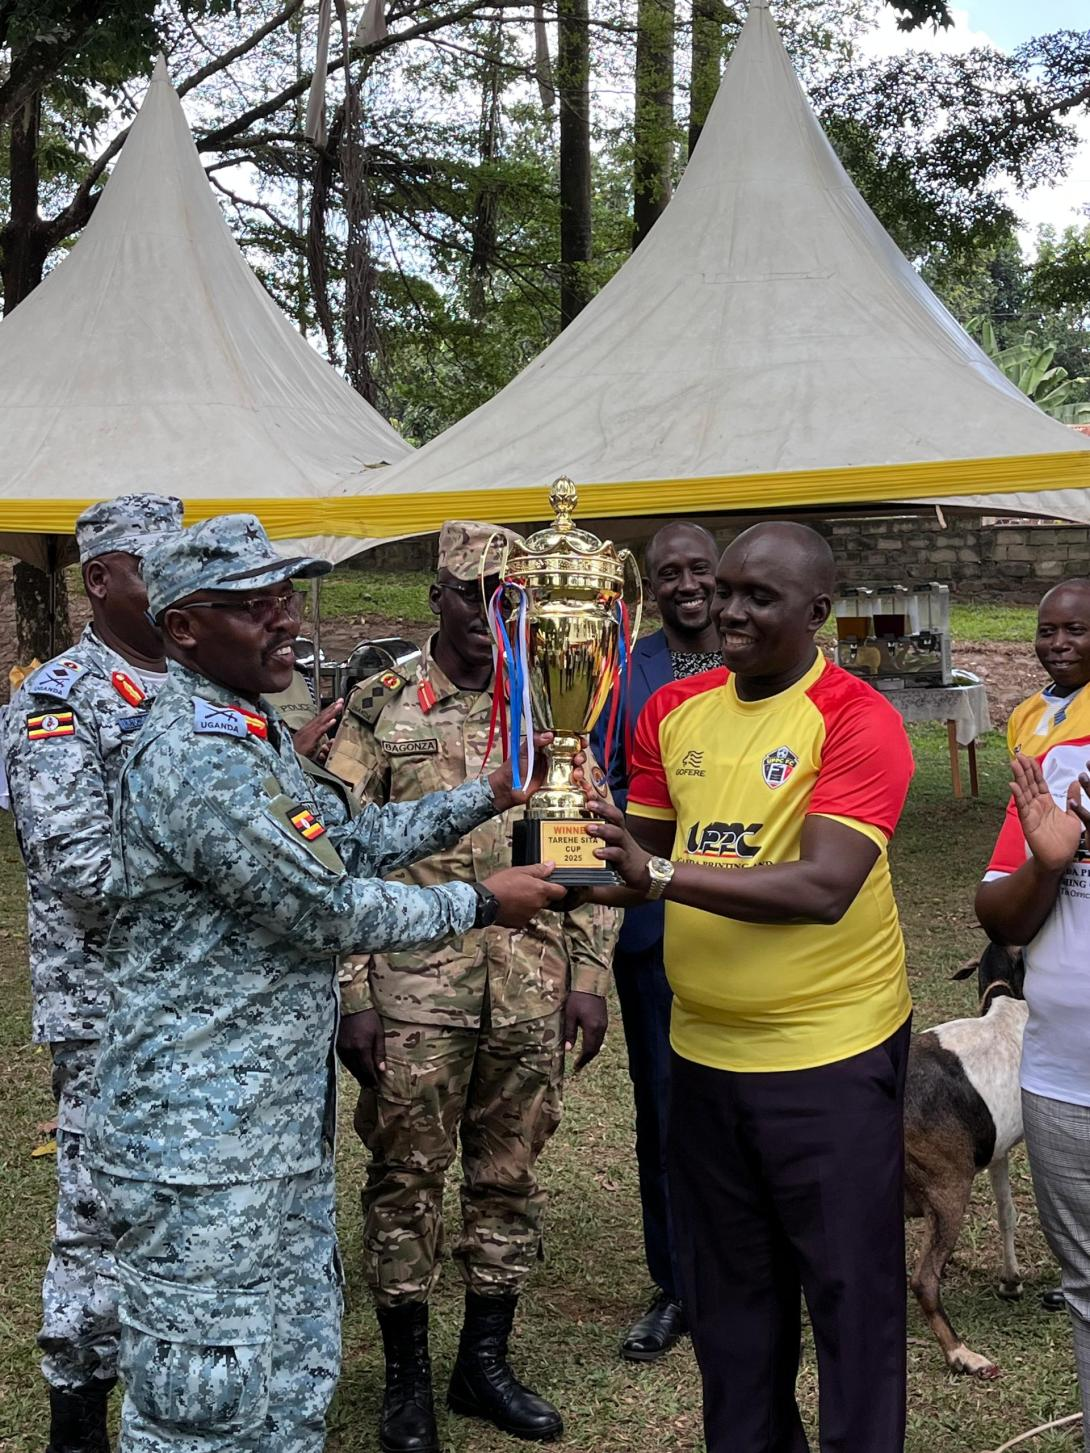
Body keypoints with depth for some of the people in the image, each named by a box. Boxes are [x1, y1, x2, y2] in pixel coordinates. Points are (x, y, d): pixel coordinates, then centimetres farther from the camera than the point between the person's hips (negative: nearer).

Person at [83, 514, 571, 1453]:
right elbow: (329, 911, -18)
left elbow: (346, 842, 17)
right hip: (202, 1143, -10)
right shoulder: (201, 758, -23)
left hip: (284, 1121, 10)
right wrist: (479, 904, -5)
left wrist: (490, 797, 12)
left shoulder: (251, 735, 11)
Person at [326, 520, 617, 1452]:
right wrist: (351, 995, -8)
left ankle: (485, 1362, 27)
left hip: (533, 990, 3)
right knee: (406, 1176, 5)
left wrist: (590, 974, 3)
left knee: (510, 1175, 11)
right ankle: (407, 1375, 21)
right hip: (414, 989, -2)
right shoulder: (382, 707, -2)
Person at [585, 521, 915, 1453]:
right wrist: (594, 851, -12)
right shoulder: (674, 711, 4)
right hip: (704, 1049, 6)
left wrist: (660, 872, -30)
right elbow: (642, 855, 10)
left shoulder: (858, 720, -15)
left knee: (850, 1289, 7)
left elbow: (824, 888, -25)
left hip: (832, 1056, -6)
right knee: (725, 1288, 19)